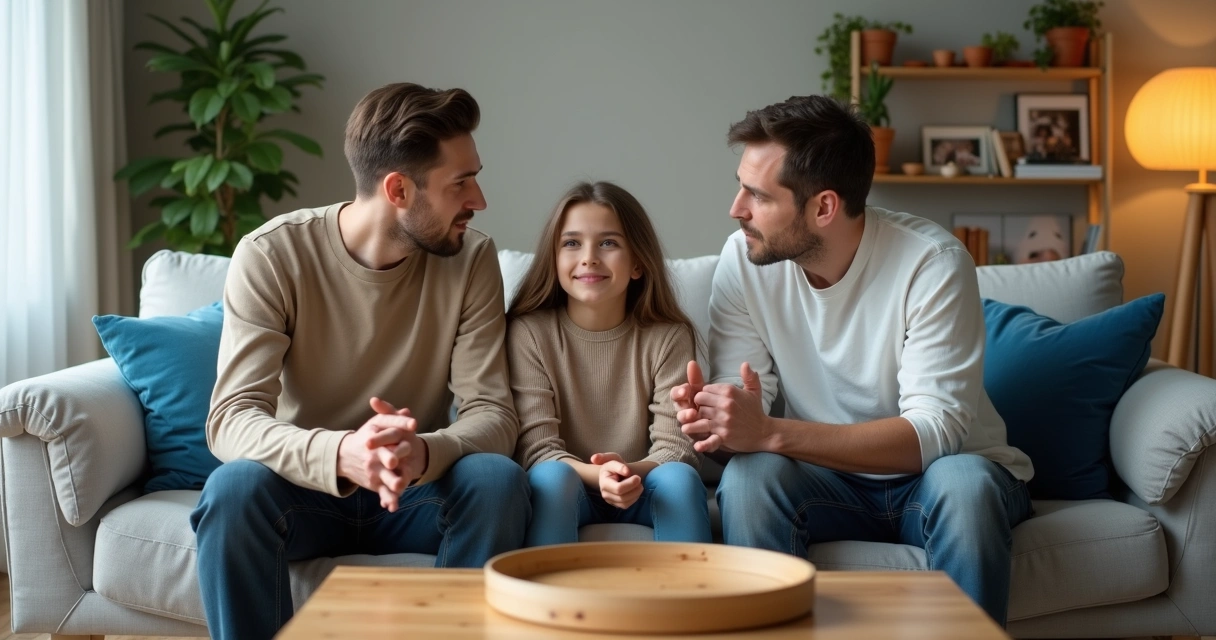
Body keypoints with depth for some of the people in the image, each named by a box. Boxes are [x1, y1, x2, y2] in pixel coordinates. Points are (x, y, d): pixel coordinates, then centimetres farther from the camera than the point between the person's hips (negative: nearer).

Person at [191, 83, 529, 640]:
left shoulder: (471, 259, -9)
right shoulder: (271, 255, -16)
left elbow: (492, 414, -14)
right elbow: (231, 421, -23)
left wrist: (422, 453, -38)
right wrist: (341, 455, -45)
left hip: (415, 489, 2)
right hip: (305, 484, -1)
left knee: (498, 480, -28)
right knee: (234, 488, -33)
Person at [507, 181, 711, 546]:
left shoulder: (669, 337, -3)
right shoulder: (529, 332, -5)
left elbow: (675, 447, -9)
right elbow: (536, 447, -11)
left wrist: (633, 472, -32)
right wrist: (597, 475, -31)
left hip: (643, 493, 1)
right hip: (564, 494, -1)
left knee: (679, 477, -29)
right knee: (552, 476, -32)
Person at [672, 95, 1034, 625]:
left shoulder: (932, 262, -21)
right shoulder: (744, 259, -9)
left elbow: (934, 432, -28)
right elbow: (747, 410, -9)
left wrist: (769, 432, -38)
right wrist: (716, 416, -35)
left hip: (940, 472, -2)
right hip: (832, 479, 2)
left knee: (963, 482, -35)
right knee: (749, 476, -28)